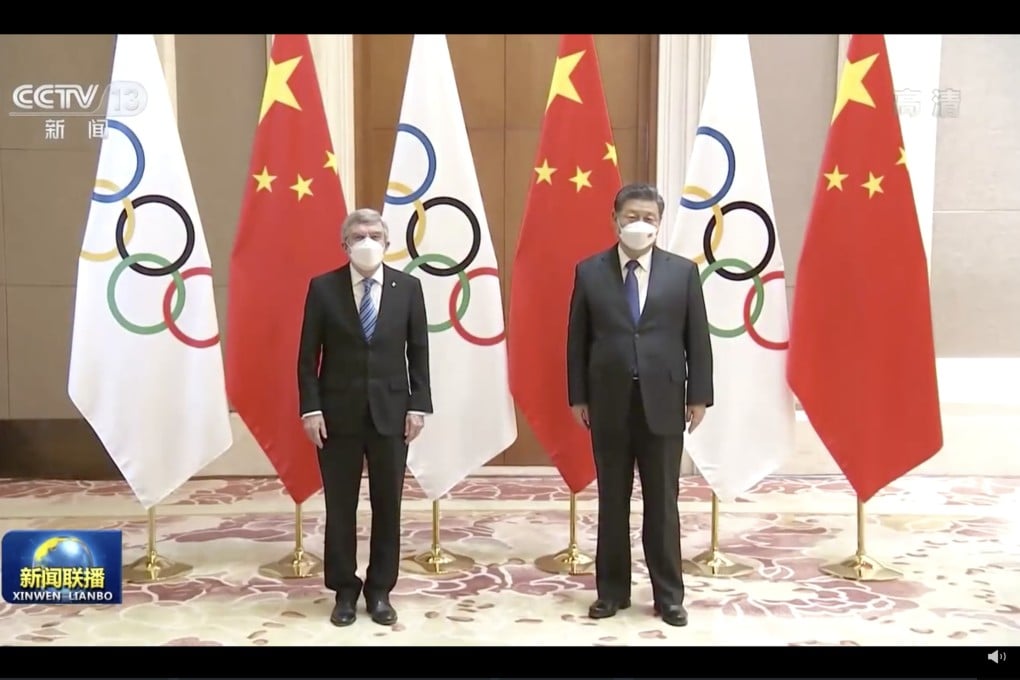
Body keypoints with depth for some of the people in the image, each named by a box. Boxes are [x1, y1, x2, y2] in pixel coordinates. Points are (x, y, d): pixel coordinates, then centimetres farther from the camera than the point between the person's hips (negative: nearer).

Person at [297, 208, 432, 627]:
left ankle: (380, 591, 22)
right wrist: (310, 408, -8)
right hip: (338, 412, -1)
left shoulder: (408, 287, 3)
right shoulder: (323, 288, -1)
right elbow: (308, 355, -1)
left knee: (387, 504, 8)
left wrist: (418, 405, -3)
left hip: (390, 411, 1)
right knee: (340, 506, 7)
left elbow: (418, 352, 4)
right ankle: (344, 591, 22)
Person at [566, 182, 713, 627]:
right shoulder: (589, 272, 3)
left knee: (663, 504, 8)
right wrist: (578, 397, 0)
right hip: (608, 404, 1)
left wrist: (699, 397, -2)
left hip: (663, 403, 0)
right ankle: (612, 591, 23)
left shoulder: (683, 271, 2)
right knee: (612, 503, 10)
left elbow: (697, 338, 2)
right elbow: (577, 339, 3)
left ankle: (668, 596, 20)